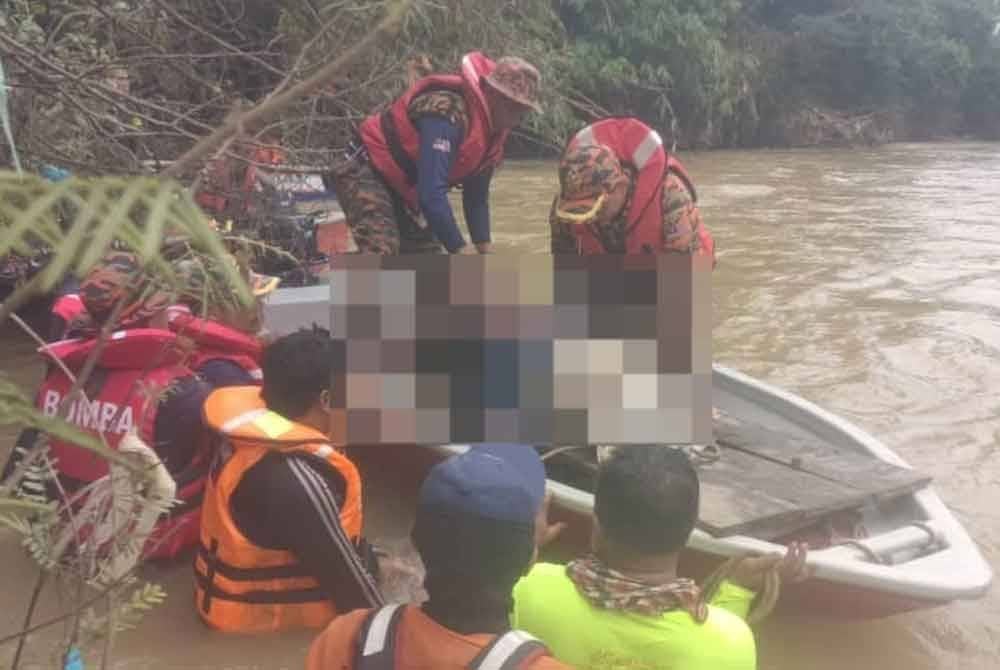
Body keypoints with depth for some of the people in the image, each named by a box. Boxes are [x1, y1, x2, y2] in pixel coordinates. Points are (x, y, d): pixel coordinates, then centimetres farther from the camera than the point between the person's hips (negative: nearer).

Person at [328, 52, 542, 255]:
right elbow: (431, 194, -38)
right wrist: (463, 253, -35)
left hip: (401, 188, 10)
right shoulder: (449, 112, -31)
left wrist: (486, 252, 1)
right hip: (365, 173, -10)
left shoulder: (492, 127, -2)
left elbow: (477, 196, 7)